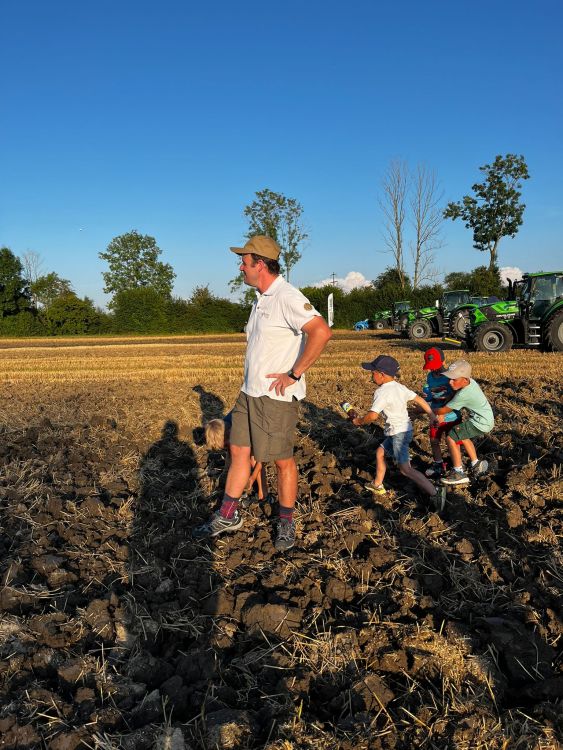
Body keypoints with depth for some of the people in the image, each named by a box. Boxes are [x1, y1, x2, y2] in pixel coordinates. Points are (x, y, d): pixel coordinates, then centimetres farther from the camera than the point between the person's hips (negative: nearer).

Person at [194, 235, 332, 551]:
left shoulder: (287, 297, -18)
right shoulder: (261, 298, 13)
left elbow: (322, 332, -32)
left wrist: (294, 374, -25)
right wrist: (251, 382, 17)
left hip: (277, 396, -9)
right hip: (250, 393, 9)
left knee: (283, 460, 5)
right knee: (239, 451, 14)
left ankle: (287, 523, 23)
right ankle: (228, 515, 28)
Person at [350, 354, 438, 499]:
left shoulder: (382, 392, -18)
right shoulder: (400, 387, 7)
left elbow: (373, 416, -24)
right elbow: (419, 400, 8)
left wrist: (358, 421, -7)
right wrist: (432, 415, 14)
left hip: (399, 433, -10)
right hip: (404, 429, 10)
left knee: (405, 469, -5)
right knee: (380, 452, 21)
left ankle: (434, 493, -5)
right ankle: (377, 486, 31)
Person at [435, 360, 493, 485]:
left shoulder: (463, 395, -28)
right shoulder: (470, 381, -4)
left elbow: (444, 410, -17)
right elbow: (454, 396, 7)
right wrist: (441, 414, -2)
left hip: (481, 423, -10)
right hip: (486, 420, 10)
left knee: (451, 437, -9)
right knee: (463, 436, 27)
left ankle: (458, 473, -5)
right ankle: (476, 464, 35)